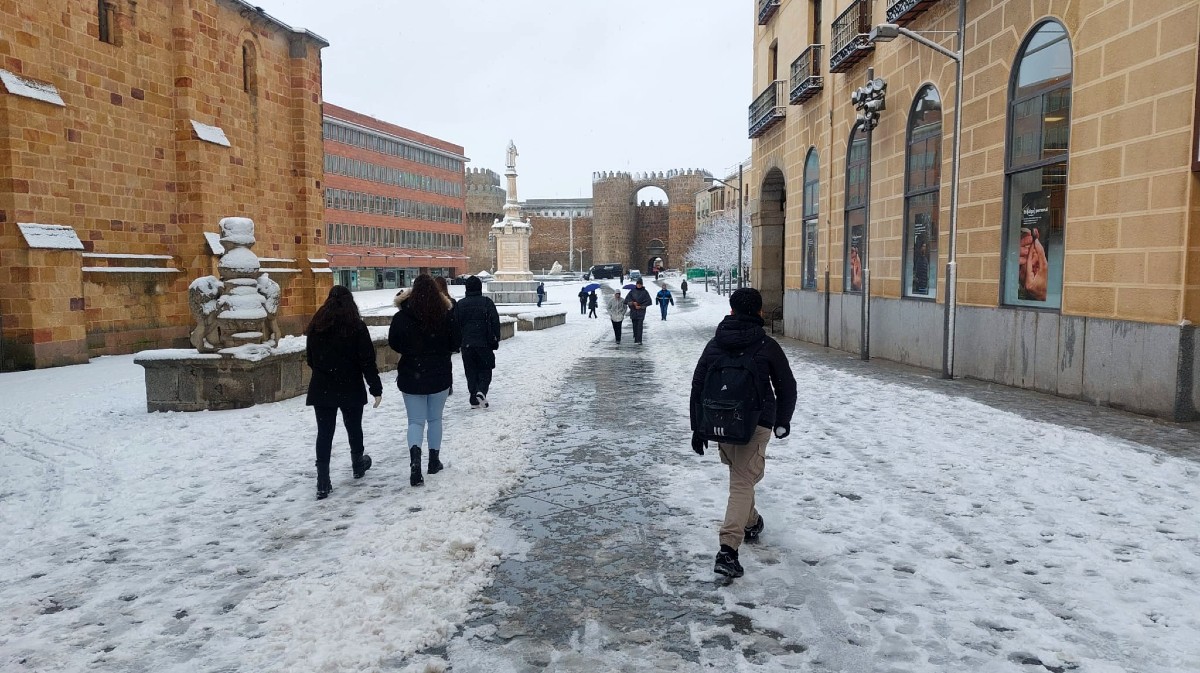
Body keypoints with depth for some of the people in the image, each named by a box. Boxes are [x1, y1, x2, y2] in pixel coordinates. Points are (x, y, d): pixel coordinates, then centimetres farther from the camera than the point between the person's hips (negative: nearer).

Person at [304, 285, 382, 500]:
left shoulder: (316, 326, 2)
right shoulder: (356, 326, -9)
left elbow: (310, 359, 10)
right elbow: (367, 360, -10)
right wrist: (376, 388, -6)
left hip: (322, 388, 2)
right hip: (351, 388, -2)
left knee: (324, 433, 1)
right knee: (354, 427, 18)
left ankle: (323, 482, -4)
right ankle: (358, 464, 39)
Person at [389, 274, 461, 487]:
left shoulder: (402, 317, -11)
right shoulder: (446, 315, -9)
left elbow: (394, 344, -1)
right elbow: (456, 343, 0)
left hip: (411, 375, -1)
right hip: (440, 375, 1)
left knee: (416, 421, 6)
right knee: (435, 419, 17)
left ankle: (415, 455, -19)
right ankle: (434, 460, 25)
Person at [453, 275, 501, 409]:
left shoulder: (460, 304, 4)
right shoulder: (487, 302, -3)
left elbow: (456, 324, 6)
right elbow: (495, 321, -5)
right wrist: (496, 339, 2)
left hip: (466, 344, 2)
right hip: (484, 343, -2)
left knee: (471, 372, 9)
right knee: (485, 369, 9)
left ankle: (474, 400, 6)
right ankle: (481, 392, -15)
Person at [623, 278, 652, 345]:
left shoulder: (645, 292, 1)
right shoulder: (632, 291, 5)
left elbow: (649, 302, -1)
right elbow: (626, 300, 4)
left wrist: (641, 306, -9)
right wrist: (632, 303, -13)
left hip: (641, 311, -2)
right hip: (633, 311, 2)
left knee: (640, 326, -10)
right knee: (635, 326, 7)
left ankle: (639, 340, -14)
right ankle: (635, 339, 20)